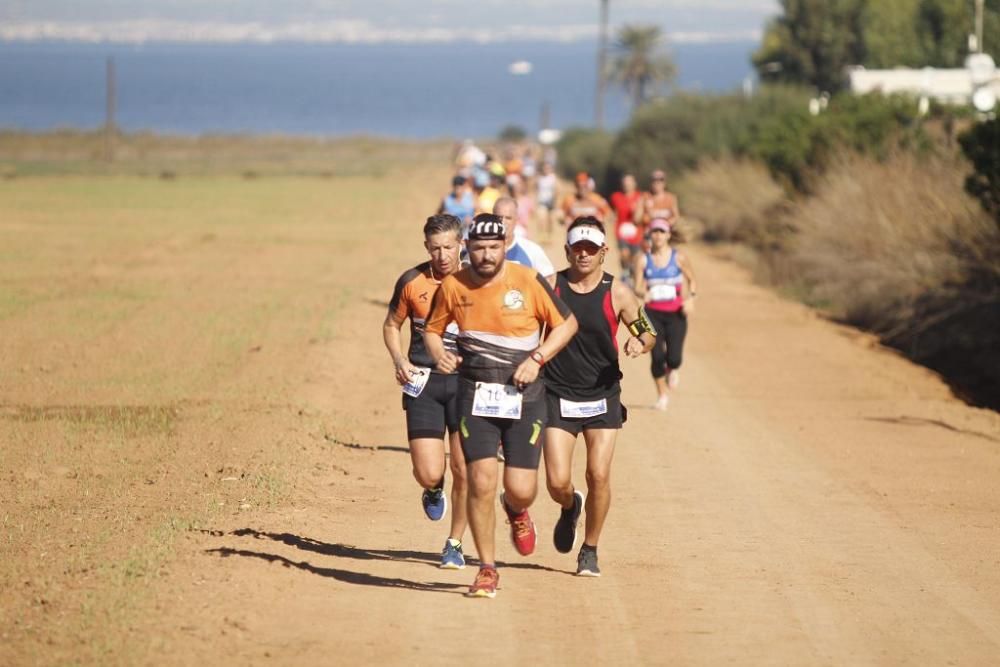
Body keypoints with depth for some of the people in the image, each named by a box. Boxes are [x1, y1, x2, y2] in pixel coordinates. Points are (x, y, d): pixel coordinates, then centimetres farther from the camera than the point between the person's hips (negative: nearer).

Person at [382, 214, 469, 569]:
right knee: (429, 473, -9)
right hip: (424, 383, 0)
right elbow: (391, 325, 15)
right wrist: (400, 360, -3)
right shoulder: (412, 282, 1)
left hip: (465, 382, 0)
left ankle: (455, 544, 15)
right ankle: (434, 490, 30)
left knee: (464, 470, -4)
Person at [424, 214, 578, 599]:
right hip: (475, 396, 1)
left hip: (524, 397, -1)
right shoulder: (453, 286, -1)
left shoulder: (528, 281, -7)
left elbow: (567, 324, 2)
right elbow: (433, 329, 14)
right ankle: (487, 570, 5)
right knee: (481, 482, -10)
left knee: (521, 490, -5)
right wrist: (438, 354, -8)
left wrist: (537, 358, -11)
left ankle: (516, 511, 35)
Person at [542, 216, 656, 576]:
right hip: (558, 395, 0)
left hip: (602, 396, 0)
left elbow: (649, 332, 6)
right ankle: (570, 508, 31)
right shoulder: (550, 286, -3)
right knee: (557, 482, -7)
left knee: (599, 475, -9)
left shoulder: (617, 293, -3)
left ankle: (590, 551, 11)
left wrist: (640, 343, -16)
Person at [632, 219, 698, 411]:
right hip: (653, 313, 0)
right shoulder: (643, 260, 1)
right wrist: (644, 293, -22)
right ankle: (662, 396, 11)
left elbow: (692, 281, 10)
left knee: (674, 357, -10)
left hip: (676, 313, 0)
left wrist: (691, 297, -8)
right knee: (657, 356, -10)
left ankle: (673, 369, 30)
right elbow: (637, 287, 1)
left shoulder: (679, 258, -1)